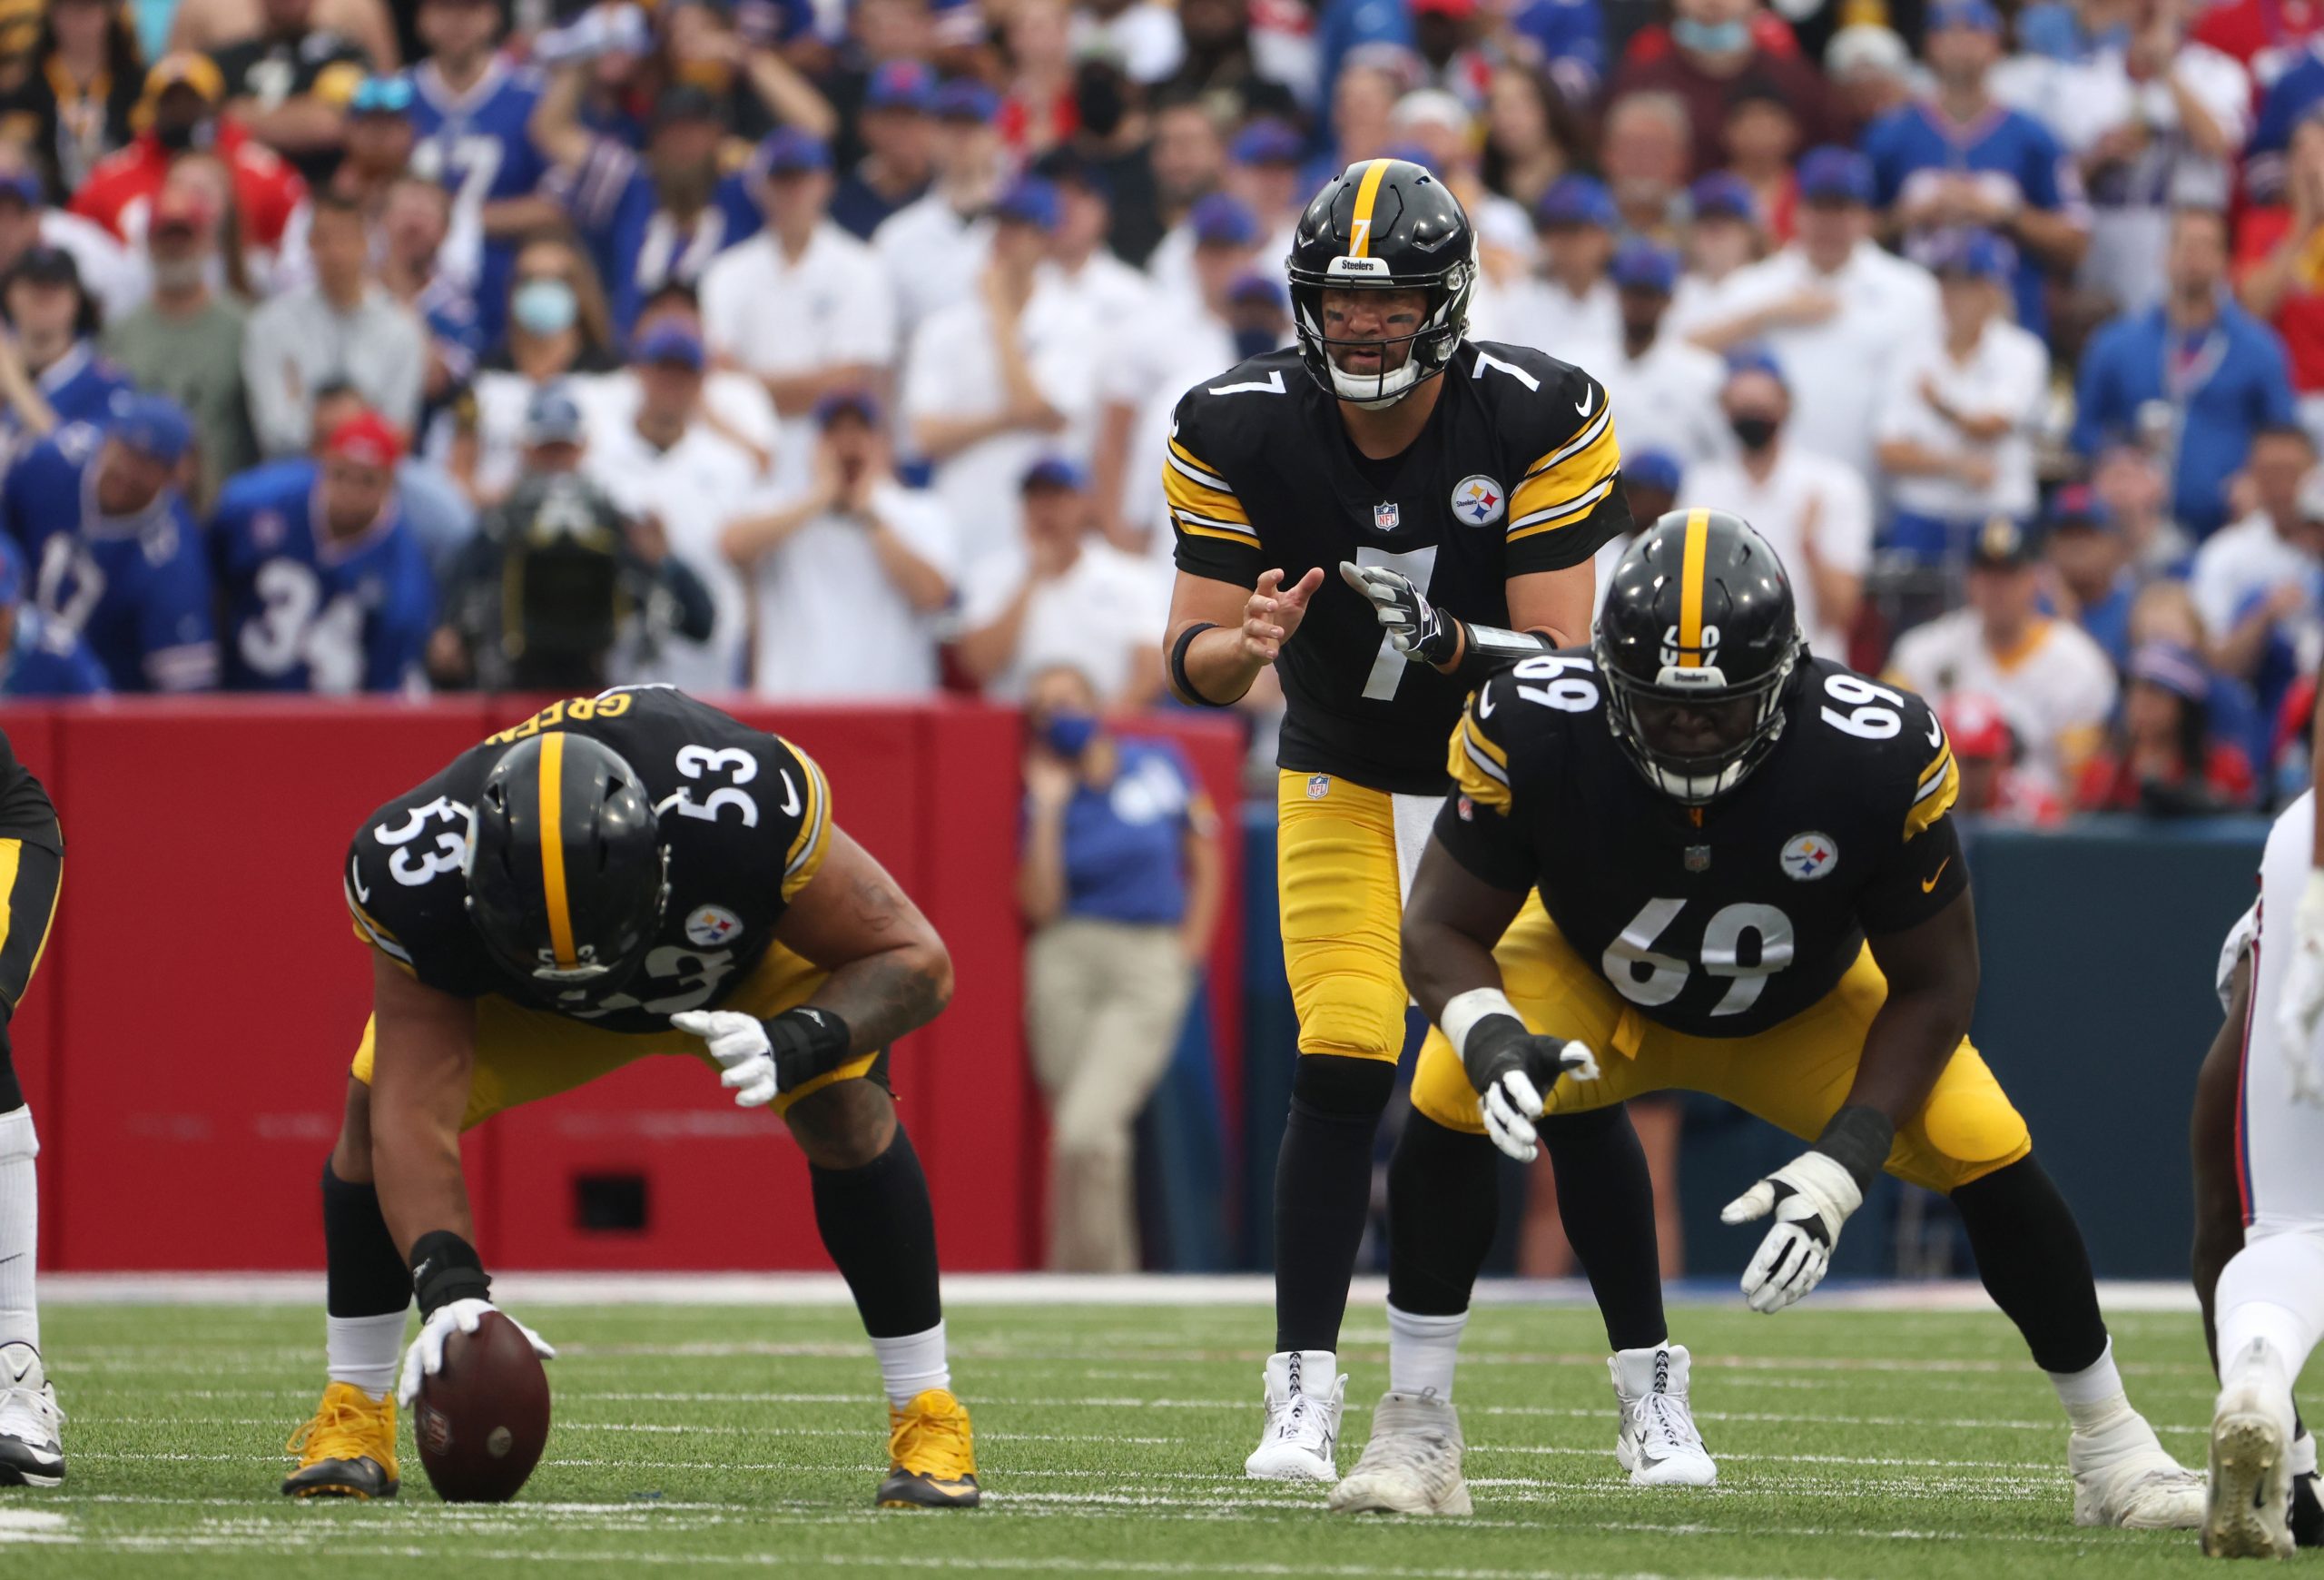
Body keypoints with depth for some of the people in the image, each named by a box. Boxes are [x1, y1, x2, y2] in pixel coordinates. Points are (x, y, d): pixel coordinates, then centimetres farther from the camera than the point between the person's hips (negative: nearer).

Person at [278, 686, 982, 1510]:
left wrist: (794, 1042, -50)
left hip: (750, 965, -1)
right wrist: (448, 1285, -52)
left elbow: (913, 961, -31)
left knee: (844, 1102, -27)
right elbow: (414, 1112, -37)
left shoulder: (745, 805, -44)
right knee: (377, 1100, -18)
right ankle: (355, 1412, 0)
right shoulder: (420, 877, -40)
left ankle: (927, 1413, -12)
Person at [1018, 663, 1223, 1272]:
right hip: (1066, 965, 2)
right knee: (1073, 1136, 0)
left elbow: (1205, 865, 15)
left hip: (1147, 972, -2)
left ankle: (1077, 1277, -12)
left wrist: (1189, 951, 6)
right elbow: (1039, 903, -4)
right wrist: (1049, 807, -5)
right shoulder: (1047, 797, 7)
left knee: (1086, 1131, -20)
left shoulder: (1161, 765, 6)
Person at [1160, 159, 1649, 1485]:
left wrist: (1452, 647, -42)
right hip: (1344, 779, 1)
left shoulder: (1538, 419, -22)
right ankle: (1306, 1395, -8)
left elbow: (1560, 657, -22)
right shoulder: (1241, 431, -16)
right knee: (1342, 1069, -14)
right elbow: (1192, 661, -13)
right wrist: (1246, 647, -36)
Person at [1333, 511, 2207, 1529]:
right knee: (1451, 1095, -28)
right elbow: (1443, 929, -23)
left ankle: (2108, 1444, 6)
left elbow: (1931, 986, -21)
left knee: (1986, 1150, -17)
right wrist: (1492, 1039, -46)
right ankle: (1414, 1434, -13)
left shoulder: (1879, 756, -33)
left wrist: (1843, 1165, -32)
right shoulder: (1535, 729, -34)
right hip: (1594, 985, 0)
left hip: (1806, 1014, 0)